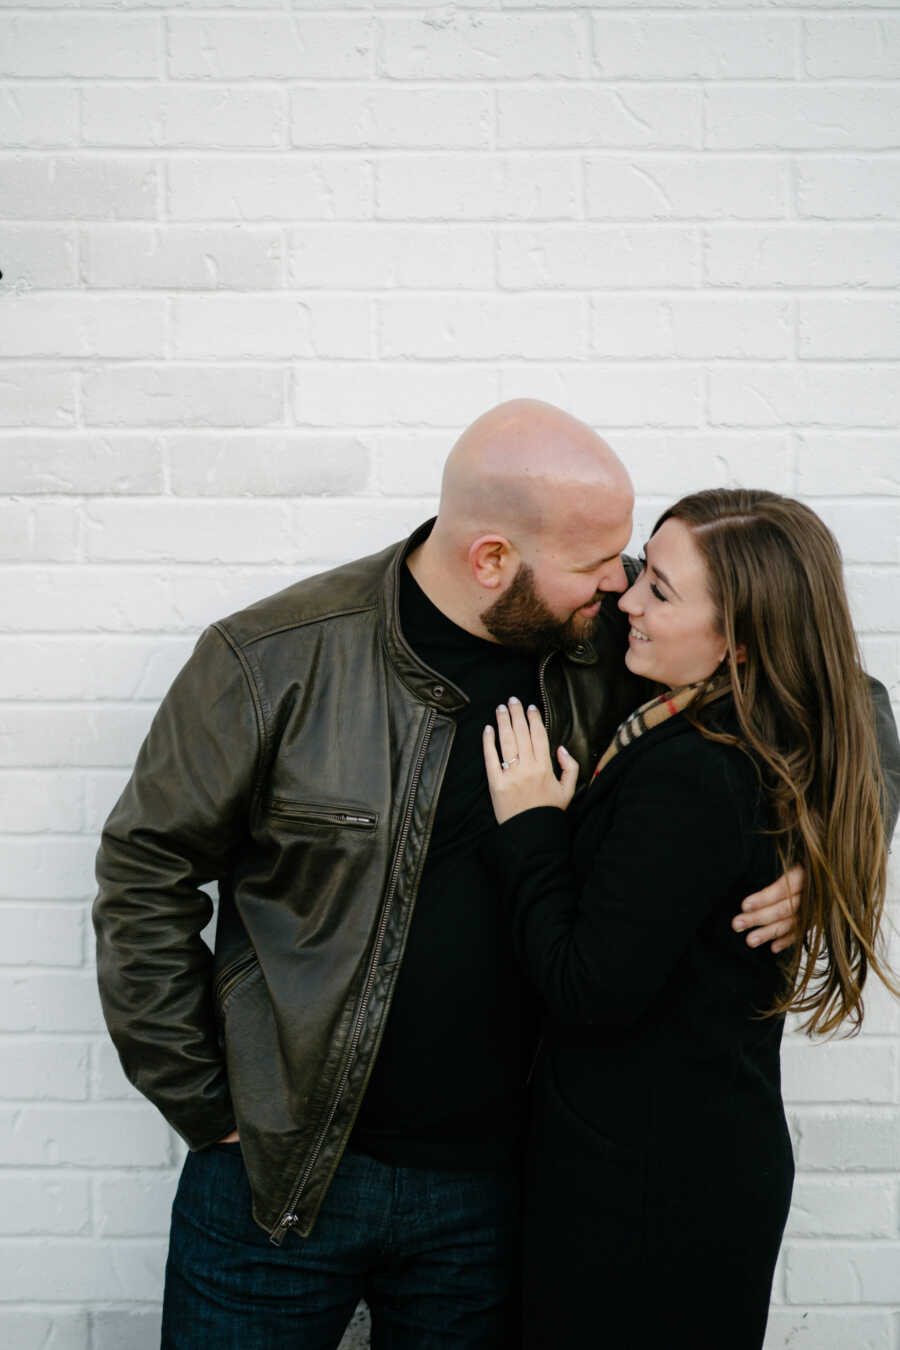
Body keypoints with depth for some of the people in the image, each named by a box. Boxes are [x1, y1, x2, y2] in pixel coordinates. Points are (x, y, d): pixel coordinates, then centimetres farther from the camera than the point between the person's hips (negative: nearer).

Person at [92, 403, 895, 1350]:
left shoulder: (612, 644, -8)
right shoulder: (275, 661, -15)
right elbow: (146, 874, -6)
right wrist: (206, 1109, -4)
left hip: (489, 1187, 2)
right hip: (278, 1169, -2)